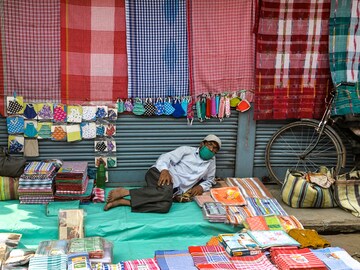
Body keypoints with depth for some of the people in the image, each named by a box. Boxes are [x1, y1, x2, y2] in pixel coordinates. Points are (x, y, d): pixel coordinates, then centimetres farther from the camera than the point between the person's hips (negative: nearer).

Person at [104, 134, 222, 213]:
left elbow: (209, 181, 31)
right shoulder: (187, 150, 8)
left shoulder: (211, 163, 21)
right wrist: (164, 170, -24)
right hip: (159, 174, -4)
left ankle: (122, 201, -27)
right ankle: (124, 192, -29)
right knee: (166, 191, -41)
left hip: (173, 190, 4)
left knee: (165, 206, -33)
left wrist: (201, 187, 7)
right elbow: (166, 157, -2)